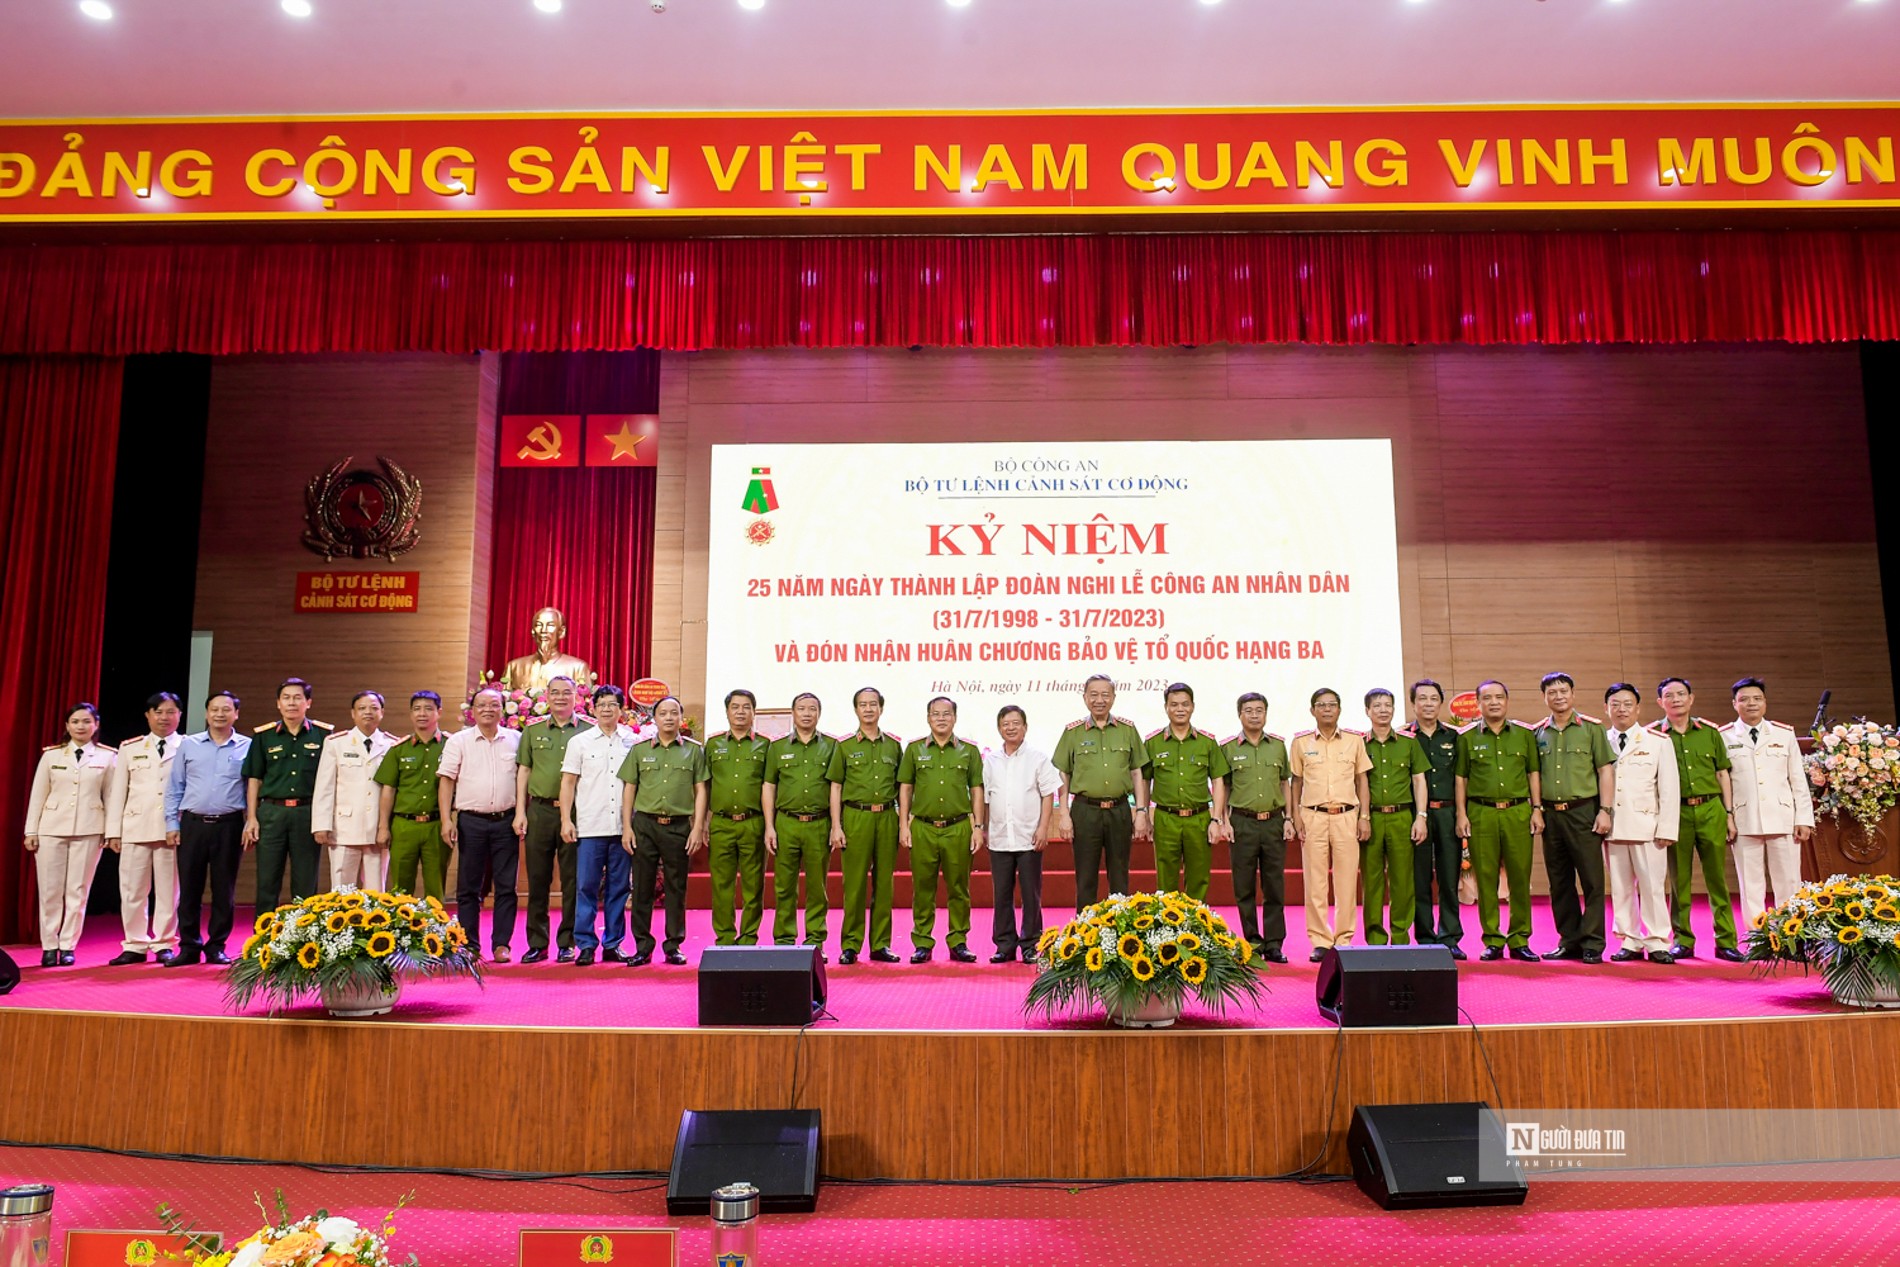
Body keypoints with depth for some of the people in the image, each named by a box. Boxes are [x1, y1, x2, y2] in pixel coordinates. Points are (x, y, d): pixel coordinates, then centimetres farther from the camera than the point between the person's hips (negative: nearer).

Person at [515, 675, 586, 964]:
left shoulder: (589, 730, 4)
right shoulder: (533, 730, 11)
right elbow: (523, 770, 11)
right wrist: (520, 811, 4)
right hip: (540, 810, 2)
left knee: (573, 880, 3)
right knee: (537, 879, 5)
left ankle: (567, 943, 12)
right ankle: (537, 943, 13)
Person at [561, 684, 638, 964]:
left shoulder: (633, 742, 9)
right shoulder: (580, 742, 6)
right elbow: (568, 783, 5)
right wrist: (566, 820, -3)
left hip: (623, 827, 1)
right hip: (589, 827, -1)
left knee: (618, 888, 6)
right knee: (586, 888, -1)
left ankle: (612, 944, 14)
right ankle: (585, 944, 7)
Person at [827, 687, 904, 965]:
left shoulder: (893, 745, 11)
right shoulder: (844, 746, 6)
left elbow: (901, 786, 15)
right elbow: (835, 787, 5)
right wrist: (836, 826, -3)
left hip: (887, 817, 2)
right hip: (855, 817, -2)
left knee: (884, 883, 5)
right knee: (855, 884, -3)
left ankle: (880, 944, 12)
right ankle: (850, 945, 4)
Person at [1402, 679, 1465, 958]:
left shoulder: (1452, 737, 13)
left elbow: (1460, 778, 13)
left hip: (1448, 813, 2)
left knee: (1450, 877, 2)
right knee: (1420, 880, 0)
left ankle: (1450, 938, 9)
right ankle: (1425, 939, 7)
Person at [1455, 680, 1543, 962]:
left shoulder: (1524, 734, 11)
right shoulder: (1467, 738, 8)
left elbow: (1534, 773, 12)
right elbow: (1460, 778, 8)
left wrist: (1537, 809, 4)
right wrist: (1461, 814, 1)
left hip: (1518, 812, 1)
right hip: (1481, 814, -1)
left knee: (1520, 877, 0)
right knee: (1486, 879, 0)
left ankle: (1519, 940, 10)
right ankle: (1493, 941, 8)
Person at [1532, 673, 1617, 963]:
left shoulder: (1592, 729, 2)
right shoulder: (1537, 733, 10)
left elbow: (1606, 771, 0)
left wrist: (1605, 810, -8)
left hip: (1583, 811, -3)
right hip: (1550, 815, 3)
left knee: (1592, 880, -3)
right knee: (1560, 883, 8)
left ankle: (1592, 944, 3)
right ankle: (1569, 941, 17)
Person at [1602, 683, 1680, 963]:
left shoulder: (1657, 742, 5)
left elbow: (1669, 788, 2)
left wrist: (1667, 829, -5)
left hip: (1647, 826, -2)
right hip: (1612, 827, 2)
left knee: (1652, 886, -3)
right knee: (1620, 888, 5)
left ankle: (1657, 944, 6)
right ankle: (1630, 943, 13)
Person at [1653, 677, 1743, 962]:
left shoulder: (1710, 732, 11)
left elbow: (1723, 774, 12)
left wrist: (1729, 814, 7)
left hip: (1711, 809, 1)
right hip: (1675, 812, -1)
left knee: (1717, 878, 2)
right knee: (1680, 880, 4)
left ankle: (1726, 942, 9)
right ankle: (1683, 941, 12)